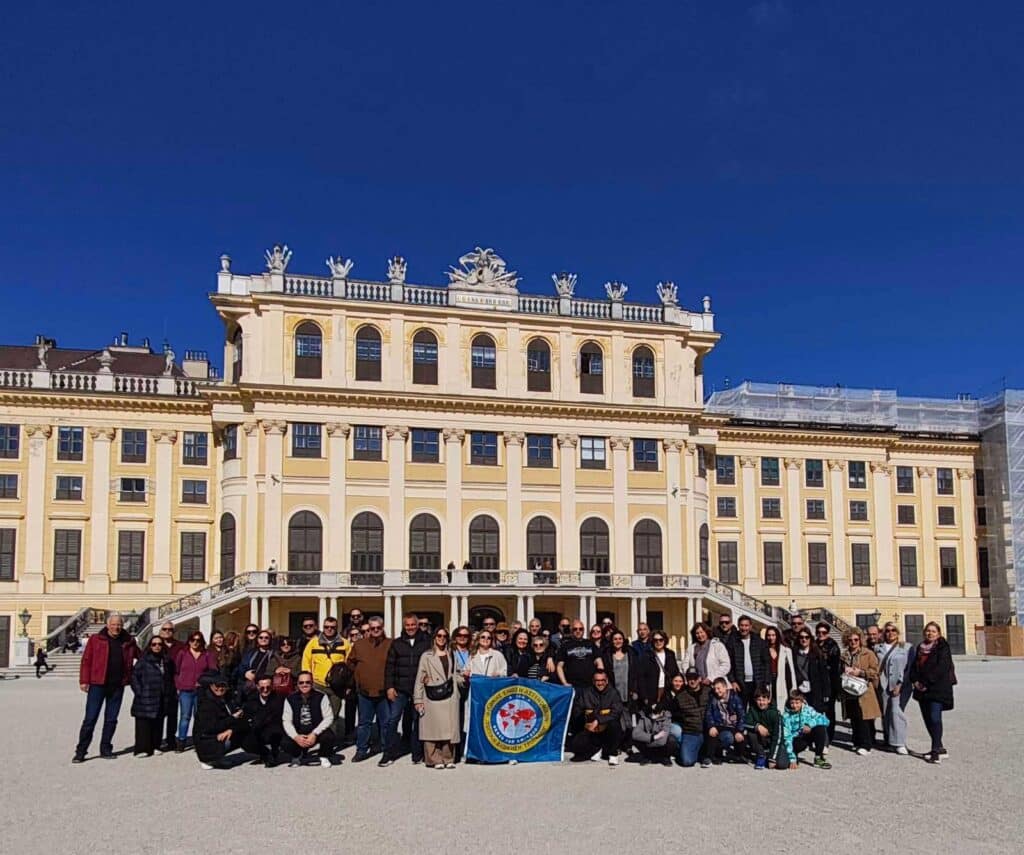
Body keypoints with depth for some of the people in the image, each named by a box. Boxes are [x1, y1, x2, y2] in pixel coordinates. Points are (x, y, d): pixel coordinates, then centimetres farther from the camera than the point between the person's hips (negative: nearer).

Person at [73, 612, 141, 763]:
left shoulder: (128, 641, 9)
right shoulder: (96, 639, 0)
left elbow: (140, 656, 22)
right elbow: (86, 660, -3)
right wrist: (84, 680, -10)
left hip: (117, 686, 4)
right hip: (98, 684, -3)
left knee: (111, 719, 10)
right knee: (90, 718, -3)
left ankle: (106, 749, 19)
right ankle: (81, 751, 3)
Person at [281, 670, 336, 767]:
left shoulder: (321, 697, -9)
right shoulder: (290, 699, -3)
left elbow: (329, 718, -13)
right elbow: (286, 721, -7)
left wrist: (314, 734, -25)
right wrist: (296, 736, -24)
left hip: (317, 733, -1)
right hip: (298, 735, 2)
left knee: (329, 737, -32)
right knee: (285, 744, -26)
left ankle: (324, 757, 4)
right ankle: (297, 756, 12)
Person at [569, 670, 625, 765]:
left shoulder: (613, 693, -3)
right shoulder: (585, 692, 3)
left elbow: (617, 712, -17)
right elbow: (576, 712, 3)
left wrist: (598, 720, -25)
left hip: (607, 731, -1)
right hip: (589, 731, 1)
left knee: (614, 724, -35)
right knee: (574, 745, -24)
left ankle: (613, 754, -8)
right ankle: (597, 750, 7)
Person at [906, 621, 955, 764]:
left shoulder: (943, 648, -5)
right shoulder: (920, 648, 16)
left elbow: (941, 668, -15)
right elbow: (914, 666, 15)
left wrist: (926, 683, -16)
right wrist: (915, 681, -3)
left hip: (938, 689, -7)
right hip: (922, 689, 7)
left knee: (934, 717, -15)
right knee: (928, 719, 9)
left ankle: (936, 751, -14)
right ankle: (939, 748, 20)